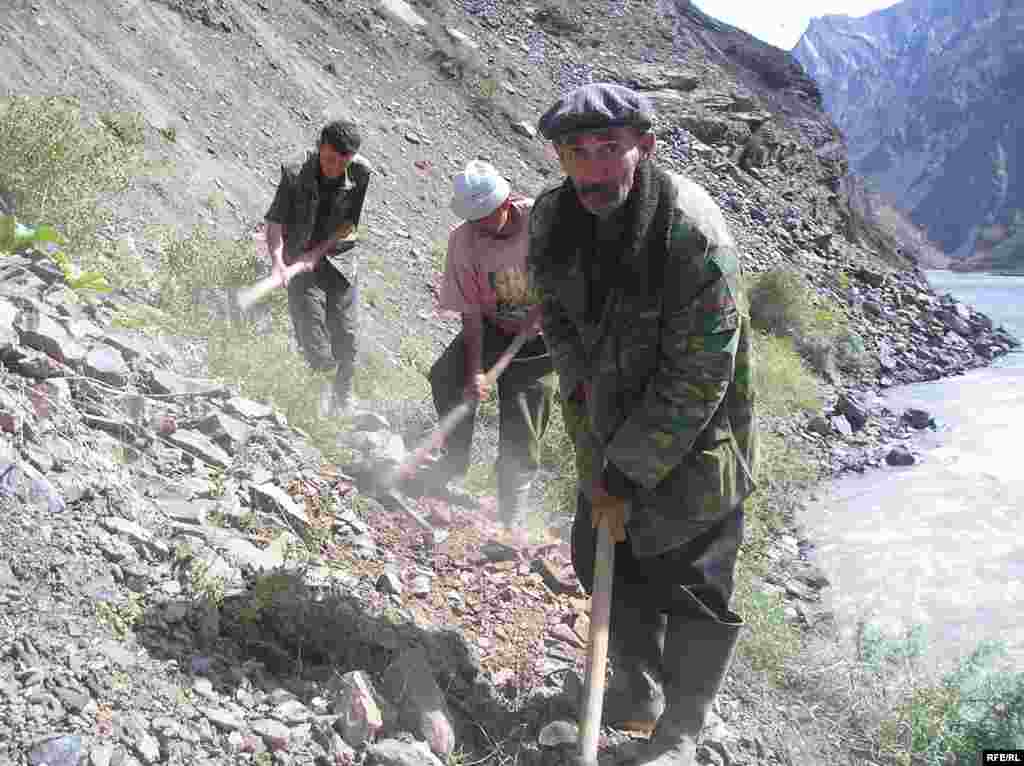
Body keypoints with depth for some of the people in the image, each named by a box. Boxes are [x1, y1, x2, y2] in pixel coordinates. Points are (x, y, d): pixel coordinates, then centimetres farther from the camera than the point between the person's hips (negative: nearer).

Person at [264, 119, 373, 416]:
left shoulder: (362, 174, -12)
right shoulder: (295, 175, -15)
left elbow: (350, 224, -6)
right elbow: (275, 222, -15)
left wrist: (317, 253, -13)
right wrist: (277, 260, -31)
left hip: (339, 257, 2)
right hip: (300, 261, -2)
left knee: (346, 336, 3)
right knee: (312, 337, -7)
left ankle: (343, 402, 23)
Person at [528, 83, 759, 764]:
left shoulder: (696, 236, -30)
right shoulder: (550, 220, -10)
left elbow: (696, 382, -26)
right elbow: (559, 323, 0)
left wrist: (626, 477, -20)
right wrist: (595, 453, -8)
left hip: (695, 435, -6)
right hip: (612, 423, 7)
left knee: (690, 582, 1)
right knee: (601, 553, 17)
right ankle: (638, 692, 40)